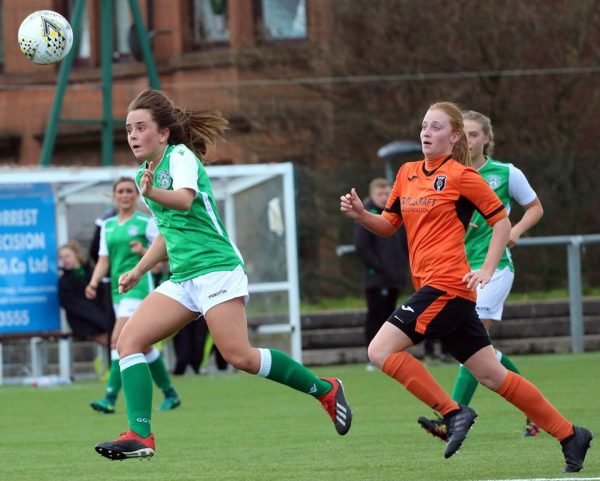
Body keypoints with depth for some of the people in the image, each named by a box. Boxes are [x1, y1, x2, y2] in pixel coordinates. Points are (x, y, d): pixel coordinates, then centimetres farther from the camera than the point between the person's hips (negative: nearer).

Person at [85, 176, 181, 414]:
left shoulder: (146, 222, -1)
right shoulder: (108, 225, 14)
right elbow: (104, 260, 14)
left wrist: (144, 252, -19)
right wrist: (94, 283, -2)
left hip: (138, 285, -6)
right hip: (118, 287, 6)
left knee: (119, 340, -19)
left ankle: (110, 398, -23)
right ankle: (170, 394, 22)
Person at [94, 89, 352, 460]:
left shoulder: (181, 156, -7)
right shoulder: (147, 172, 17)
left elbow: (185, 199, -30)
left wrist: (152, 193, -50)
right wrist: (138, 271, 25)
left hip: (216, 270, -9)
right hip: (182, 279, 9)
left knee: (239, 356, -17)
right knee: (129, 340, -8)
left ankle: (325, 389, 1)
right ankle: (140, 436, -14)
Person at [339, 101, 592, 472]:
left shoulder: (461, 175, -5)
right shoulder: (407, 174, 16)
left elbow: (502, 221, -1)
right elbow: (389, 226, 22)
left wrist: (487, 270, -9)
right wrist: (360, 214, 3)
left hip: (446, 285, -8)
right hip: (434, 287, 8)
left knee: (381, 350, -15)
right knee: (492, 375, 8)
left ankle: (452, 412, -9)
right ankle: (570, 435, 13)